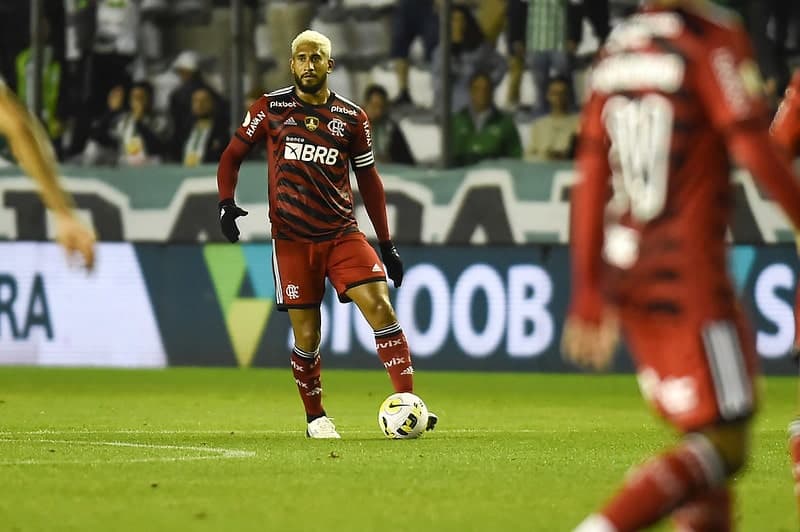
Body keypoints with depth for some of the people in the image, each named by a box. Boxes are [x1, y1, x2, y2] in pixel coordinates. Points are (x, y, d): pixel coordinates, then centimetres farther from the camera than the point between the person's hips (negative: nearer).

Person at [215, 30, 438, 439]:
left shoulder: (351, 117, 6)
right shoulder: (270, 109, 3)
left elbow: (368, 179, 12)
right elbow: (232, 155, 11)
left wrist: (387, 245, 11)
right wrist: (226, 202, -7)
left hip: (342, 235, 1)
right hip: (292, 240, -1)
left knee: (379, 306, -16)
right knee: (306, 335, 1)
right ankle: (315, 417, 22)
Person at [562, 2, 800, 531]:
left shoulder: (617, 47, 11)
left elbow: (591, 179, 12)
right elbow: (757, 151, -15)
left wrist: (589, 297, 16)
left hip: (622, 270, 8)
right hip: (689, 268, -7)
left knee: (700, 436, 15)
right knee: (723, 443, -5)